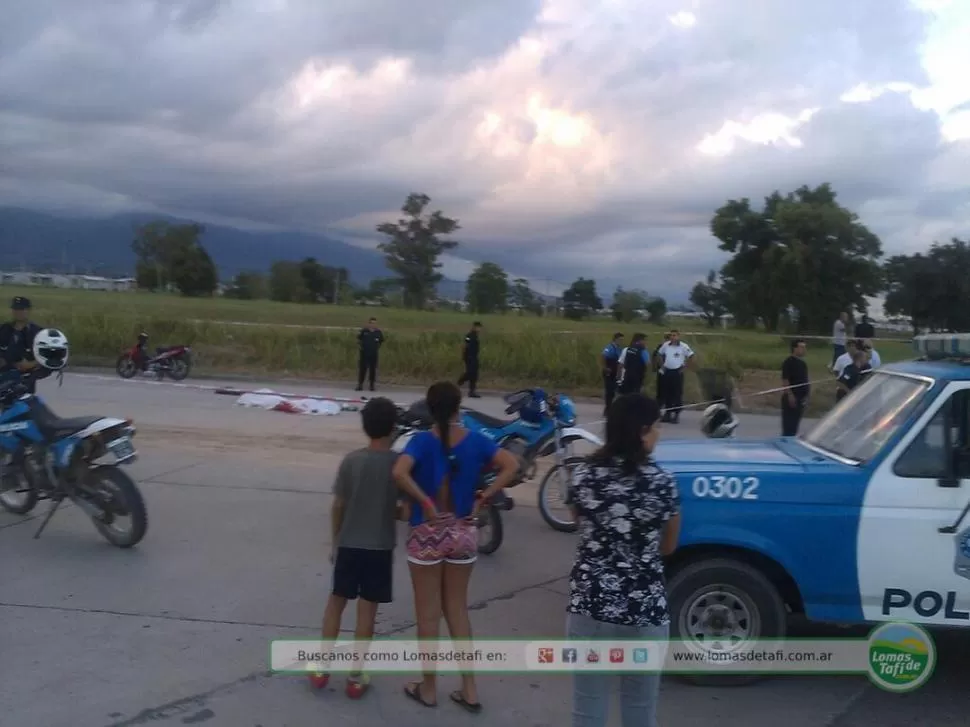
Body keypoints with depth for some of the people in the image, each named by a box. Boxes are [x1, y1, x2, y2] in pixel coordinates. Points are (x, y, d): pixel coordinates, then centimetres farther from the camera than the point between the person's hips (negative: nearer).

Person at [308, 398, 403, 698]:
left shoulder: (351, 460, -6)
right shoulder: (399, 462, -11)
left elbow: (337, 506, -1)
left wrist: (334, 542, 11)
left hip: (348, 544, 2)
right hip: (380, 547, -1)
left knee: (336, 601, 17)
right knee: (367, 609, 7)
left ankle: (322, 666, 22)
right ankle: (356, 676, 14)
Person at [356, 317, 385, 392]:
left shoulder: (378, 332, 1)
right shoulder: (364, 331, -4)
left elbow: (382, 341, 15)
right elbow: (358, 339, 9)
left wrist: (378, 348, 7)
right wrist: (359, 346, 1)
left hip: (374, 354, 2)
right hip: (364, 353, -1)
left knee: (373, 369, 5)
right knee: (362, 369, 1)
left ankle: (372, 385, 14)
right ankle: (360, 384, 8)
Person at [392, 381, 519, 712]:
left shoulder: (423, 441, -13)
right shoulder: (475, 440, -4)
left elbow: (399, 473, -30)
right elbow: (512, 465, -10)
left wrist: (425, 502, -19)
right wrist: (483, 497, -8)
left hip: (428, 534, -3)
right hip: (463, 533, 3)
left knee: (428, 613, 12)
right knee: (457, 610, 17)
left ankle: (429, 688, 25)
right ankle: (469, 689, 22)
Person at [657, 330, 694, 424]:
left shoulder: (684, 346, -9)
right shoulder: (665, 345, 2)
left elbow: (691, 356, -1)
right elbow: (661, 354, 18)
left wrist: (685, 366, -3)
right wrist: (662, 365, 10)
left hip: (677, 372, -4)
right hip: (667, 371, 4)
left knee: (678, 393, -2)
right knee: (667, 393, 8)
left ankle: (676, 414, 4)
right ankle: (667, 413, 18)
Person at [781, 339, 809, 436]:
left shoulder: (802, 362, 14)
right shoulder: (789, 362, -12)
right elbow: (785, 380, -17)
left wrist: (806, 395, 17)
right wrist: (790, 395, -22)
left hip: (801, 398, 9)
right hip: (791, 397, -9)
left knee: (795, 423, 13)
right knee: (788, 424, -6)